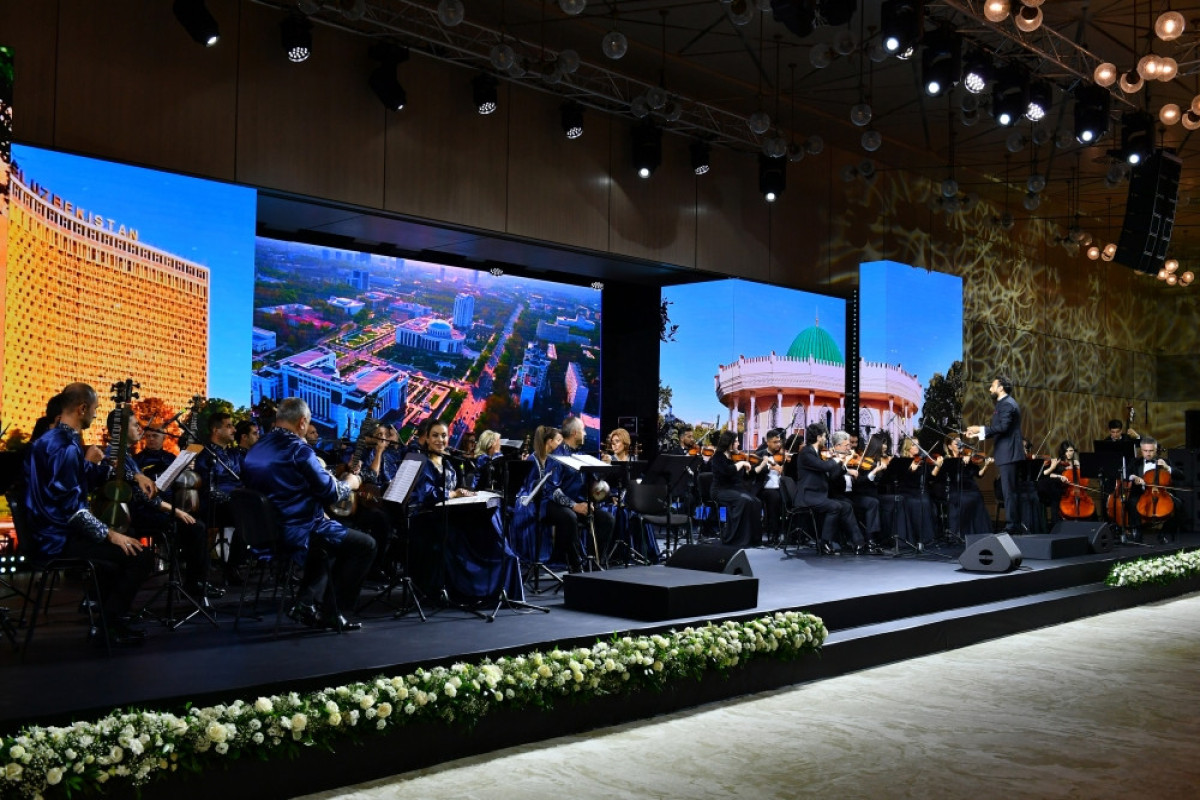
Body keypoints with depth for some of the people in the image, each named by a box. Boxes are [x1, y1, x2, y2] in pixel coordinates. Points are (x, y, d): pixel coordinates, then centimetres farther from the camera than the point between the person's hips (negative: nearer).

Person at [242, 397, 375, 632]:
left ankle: (308, 603, 23)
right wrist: (350, 483, 8)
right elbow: (330, 492, -13)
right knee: (365, 544, 6)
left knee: (327, 537, 33)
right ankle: (334, 611, 7)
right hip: (300, 533, -9)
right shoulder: (297, 449, -16)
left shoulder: (254, 450, 8)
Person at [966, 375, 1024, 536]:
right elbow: (998, 430, 20)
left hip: (1008, 454, -11)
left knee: (1008, 491, -9)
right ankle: (1017, 525, 16)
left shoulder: (1007, 404, -12)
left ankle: (1011, 526, -9)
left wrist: (980, 429, -18)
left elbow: (1003, 427, -24)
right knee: (1012, 491, 12)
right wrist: (978, 434, 14)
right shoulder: (1006, 403, 20)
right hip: (1009, 453, 11)